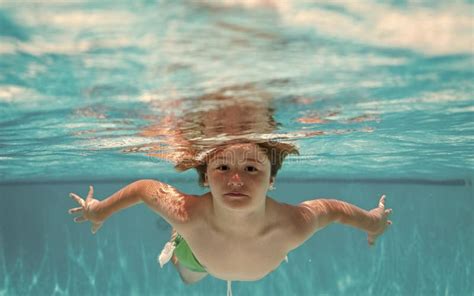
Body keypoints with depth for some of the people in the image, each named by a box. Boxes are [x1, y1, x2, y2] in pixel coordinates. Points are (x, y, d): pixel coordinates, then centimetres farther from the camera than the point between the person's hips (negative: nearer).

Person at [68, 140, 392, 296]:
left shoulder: (294, 226, -47)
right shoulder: (186, 214, -48)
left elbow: (333, 207, -25)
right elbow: (144, 187, -28)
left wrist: (372, 220, -4)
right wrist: (98, 210, -10)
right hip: (198, 254, -1)